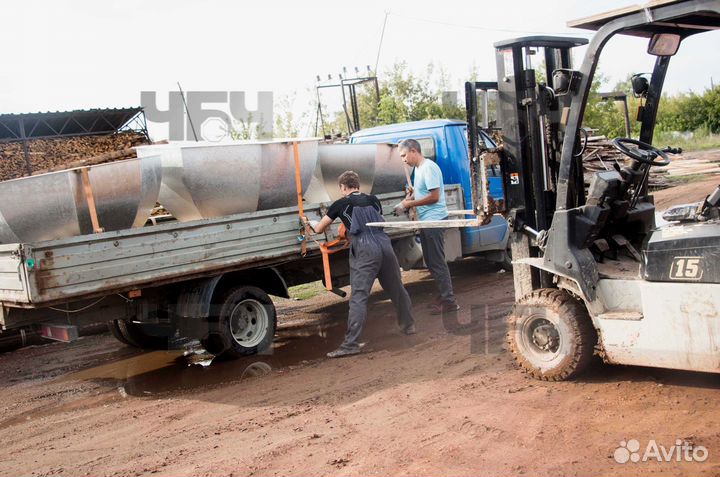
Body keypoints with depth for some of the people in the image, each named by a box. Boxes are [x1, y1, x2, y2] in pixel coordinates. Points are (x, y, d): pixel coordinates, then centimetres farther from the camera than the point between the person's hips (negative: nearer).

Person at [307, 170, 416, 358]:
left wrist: (312, 224, 41)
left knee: (358, 297, -9)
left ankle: (351, 344, -14)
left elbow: (319, 229, 16)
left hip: (365, 252, -5)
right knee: (396, 289, 21)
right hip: (385, 246, 5)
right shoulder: (373, 200, 20)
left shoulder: (341, 204, 10)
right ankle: (408, 326, 38)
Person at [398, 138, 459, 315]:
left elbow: (434, 196, -21)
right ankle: (443, 295, 26)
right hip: (426, 221, 10)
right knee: (430, 261, 16)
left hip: (434, 221, -10)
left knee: (437, 262, -7)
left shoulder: (429, 168, -17)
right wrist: (409, 198, 6)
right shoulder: (418, 168, 13)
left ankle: (449, 301, -2)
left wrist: (411, 203, -13)